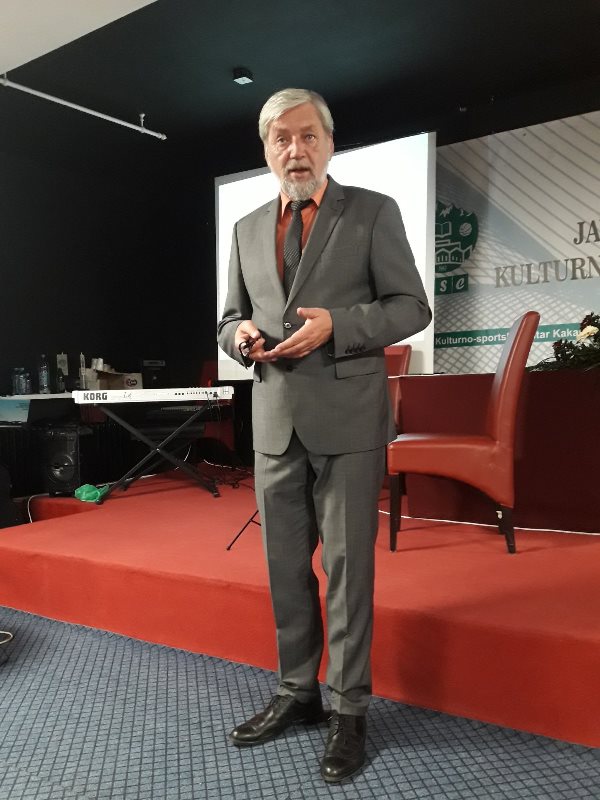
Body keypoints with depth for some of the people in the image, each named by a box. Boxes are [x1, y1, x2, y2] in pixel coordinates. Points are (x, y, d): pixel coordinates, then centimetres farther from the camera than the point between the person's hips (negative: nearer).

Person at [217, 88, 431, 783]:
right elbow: (230, 319, 19)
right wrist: (241, 335, -5)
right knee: (286, 566, 12)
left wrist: (334, 324, -18)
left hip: (347, 419, -4)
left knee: (347, 565, 2)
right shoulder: (247, 230, 14)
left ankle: (349, 710, 18)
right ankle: (297, 692, 30)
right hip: (275, 422, 5)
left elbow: (411, 306, -3)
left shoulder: (372, 212, 1)